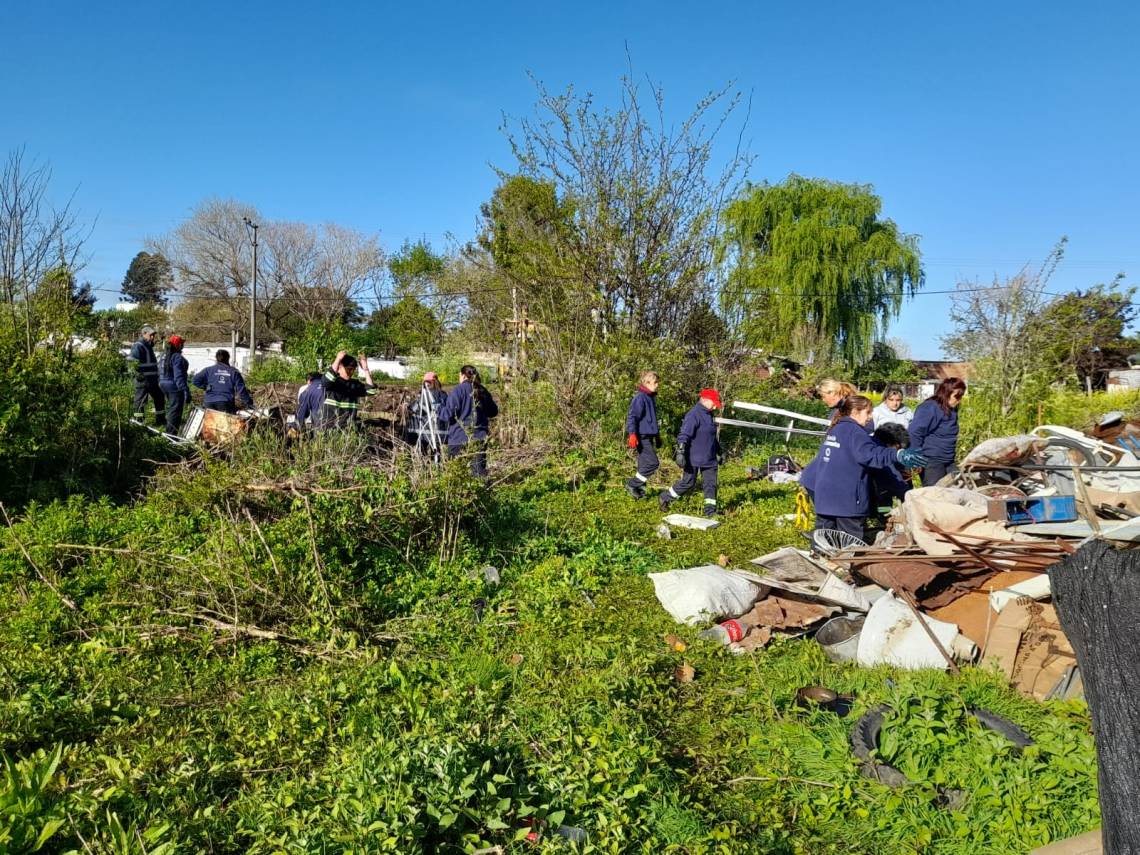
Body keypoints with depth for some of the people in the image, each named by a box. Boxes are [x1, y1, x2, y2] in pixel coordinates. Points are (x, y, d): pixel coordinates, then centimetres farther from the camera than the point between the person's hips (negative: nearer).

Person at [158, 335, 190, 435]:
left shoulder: (164, 356, 10)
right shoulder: (178, 358, -19)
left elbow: (161, 372, 19)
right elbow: (179, 376, -23)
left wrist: (161, 383, 28)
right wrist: (185, 390, -23)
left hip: (164, 385, 10)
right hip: (175, 387, -10)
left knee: (170, 408, 22)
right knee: (175, 411, -4)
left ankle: (169, 431, 31)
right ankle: (172, 433, -3)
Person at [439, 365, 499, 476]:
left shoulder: (459, 390, -8)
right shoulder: (483, 391, 9)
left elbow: (448, 414, -11)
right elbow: (493, 412, 18)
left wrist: (439, 409, 9)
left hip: (460, 439, -5)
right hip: (480, 438, 5)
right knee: (479, 471, 6)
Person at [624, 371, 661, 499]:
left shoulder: (651, 397, 16)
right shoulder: (640, 397, -13)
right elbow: (631, 416, -20)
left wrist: (657, 436, 32)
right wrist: (632, 434, -29)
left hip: (648, 436, 9)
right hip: (641, 437, -9)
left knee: (644, 465, 10)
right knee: (653, 463, -11)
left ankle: (640, 489, 18)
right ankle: (631, 484, -2)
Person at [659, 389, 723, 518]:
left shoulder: (708, 415, 15)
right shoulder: (693, 415, -15)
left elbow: (712, 437, 27)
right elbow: (683, 435, -23)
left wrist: (719, 453, 31)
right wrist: (680, 453, -30)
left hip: (709, 459, 8)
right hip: (694, 459, -8)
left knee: (711, 483, 3)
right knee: (688, 482, -1)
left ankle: (710, 509, 8)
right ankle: (664, 498, 16)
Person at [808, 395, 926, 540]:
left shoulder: (834, 430, 16)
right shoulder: (854, 431, -12)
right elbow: (870, 453, -29)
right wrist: (898, 454, -40)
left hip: (823, 497, 9)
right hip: (845, 499, -9)